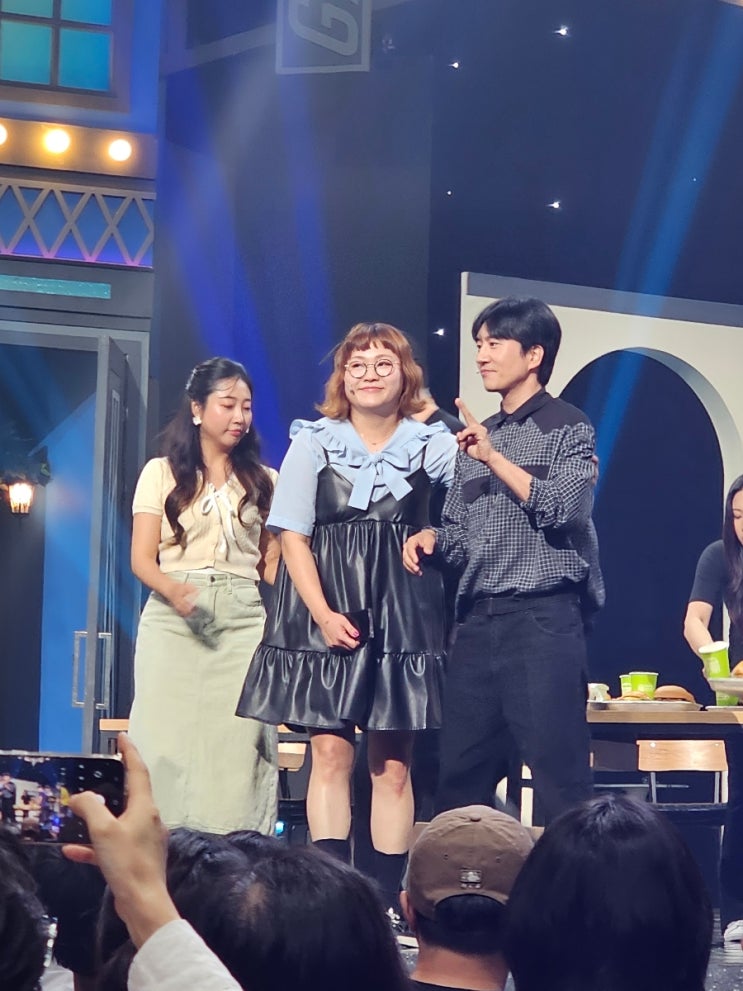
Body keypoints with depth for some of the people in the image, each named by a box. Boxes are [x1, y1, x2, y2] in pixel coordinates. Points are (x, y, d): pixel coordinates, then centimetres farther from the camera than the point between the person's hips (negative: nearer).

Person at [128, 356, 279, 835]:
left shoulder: (264, 481, 15)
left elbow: (273, 564, 13)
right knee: (167, 741, -9)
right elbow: (142, 557, 1)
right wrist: (172, 589, -20)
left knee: (237, 746, -9)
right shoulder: (162, 473, 9)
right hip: (172, 620, -1)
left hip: (244, 620, 1)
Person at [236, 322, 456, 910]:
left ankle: (388, 899, 4)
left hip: (402, 613, 1)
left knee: (393, 762, 2)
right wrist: (323, 613, -11)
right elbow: (292, 536, -1)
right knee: (331, 752, -5)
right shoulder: (315, 442, 4)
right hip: (326, 610, -1)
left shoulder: (431, 444, 7)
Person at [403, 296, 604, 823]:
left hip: (543, 621, -7)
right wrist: (429, 539, 0)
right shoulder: (477, 436, 20)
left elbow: (562, 507, -13)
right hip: (478, 622, 7)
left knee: (558, 776, -8)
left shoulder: (566, 426, 1)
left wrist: (494, 458, -15)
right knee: (461, 777, 8)